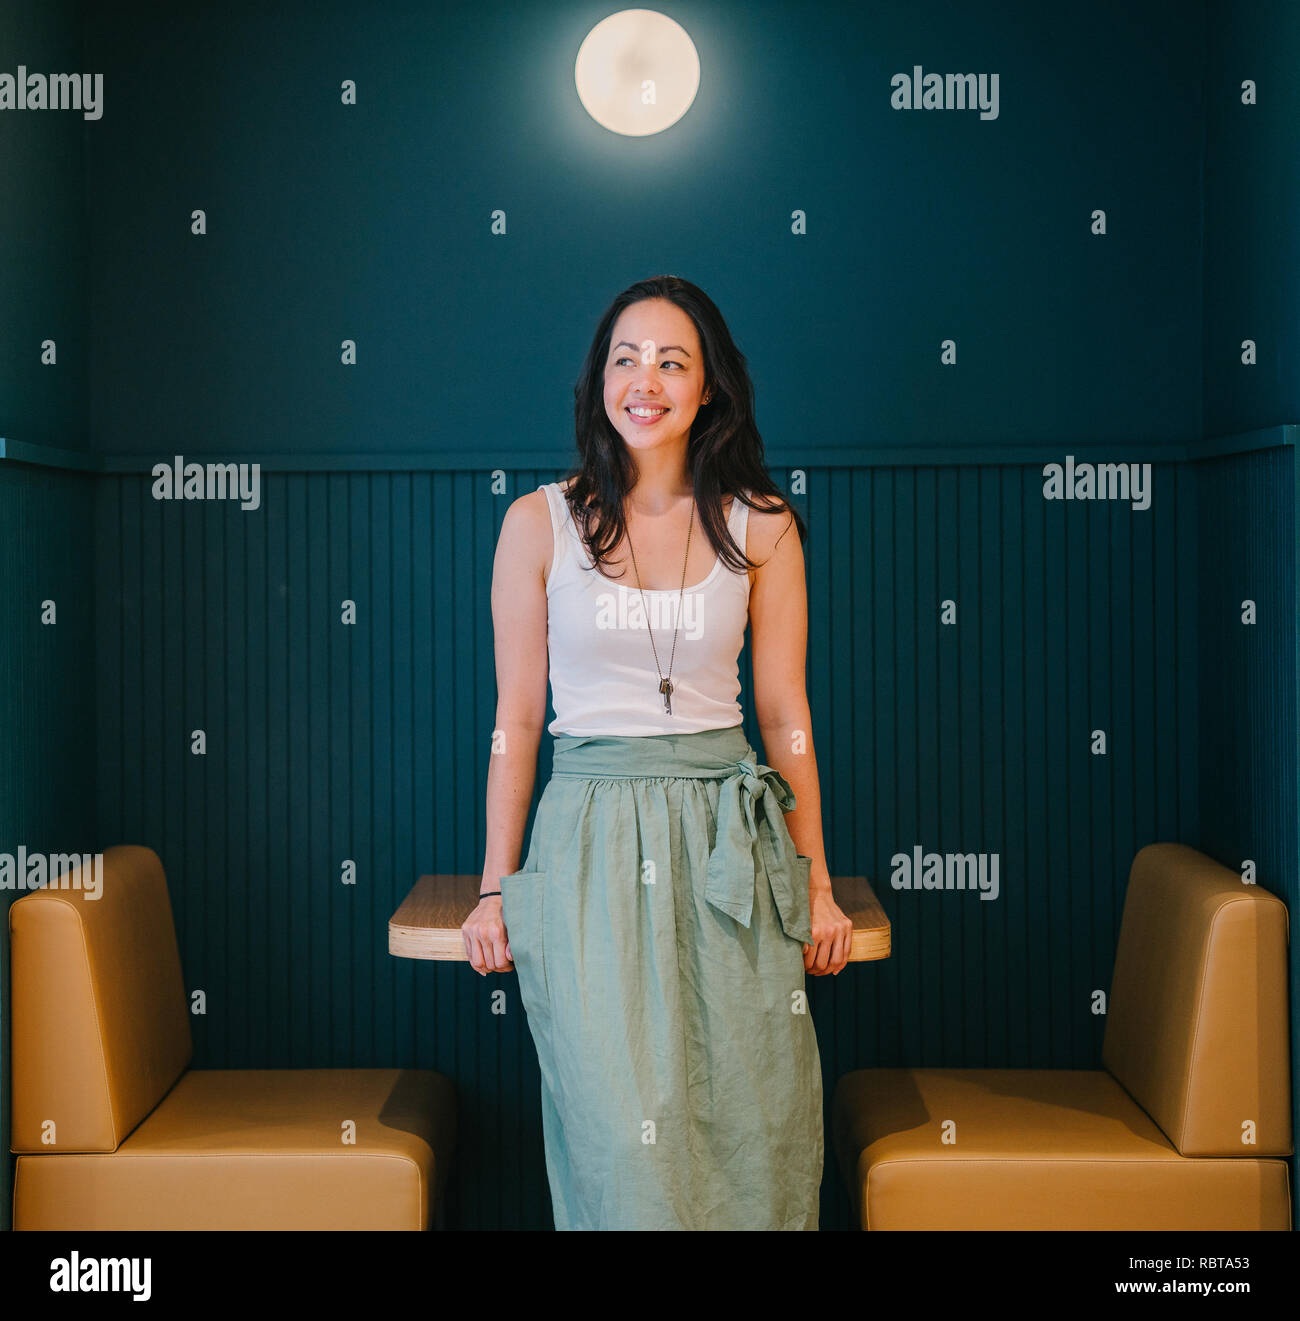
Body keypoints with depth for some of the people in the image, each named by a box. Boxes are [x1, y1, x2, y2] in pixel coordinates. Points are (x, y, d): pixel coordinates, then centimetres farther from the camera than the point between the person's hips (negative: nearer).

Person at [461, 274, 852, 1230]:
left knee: (752, 1125, -2)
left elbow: (785, 712, 8)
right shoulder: (541, 523, 2)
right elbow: (517, 718, 5)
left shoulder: (760, 527, 5)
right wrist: (497, 888, 4)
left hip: (728, 838, 1)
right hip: (591, 838, -1)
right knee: (625, 1136, -10)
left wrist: (815, 879, 6)